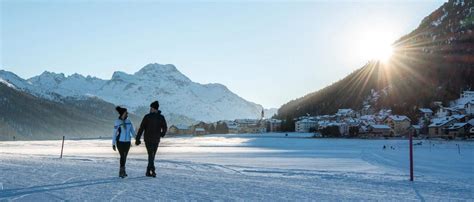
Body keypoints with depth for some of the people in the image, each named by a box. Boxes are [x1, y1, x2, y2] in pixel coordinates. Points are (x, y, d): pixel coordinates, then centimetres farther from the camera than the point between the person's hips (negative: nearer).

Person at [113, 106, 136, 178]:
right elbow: (114, 133, -7)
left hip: (127, 142, 5)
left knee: (125, 156, 10)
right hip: (120, 142, -5)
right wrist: (113, 144, -8)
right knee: (122, 156, -9)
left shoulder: (128, 121, 4)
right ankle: (122, 171, -1)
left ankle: (122, 171, 22)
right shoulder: (117, 122, -10)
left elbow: (132, 131, 8)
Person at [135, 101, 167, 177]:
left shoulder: (147, 117, -9)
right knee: (152, 155, 15)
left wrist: (137, 139, -6)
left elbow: (141, 128, -10)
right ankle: (148, 171, 17)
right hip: (156, 139, 2)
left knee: (151, 155, 2)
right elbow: (165, 128, 0)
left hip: (148, 139, -2)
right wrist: (162, 134, 22)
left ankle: (152, 170, -13)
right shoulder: (161, 117, -2)